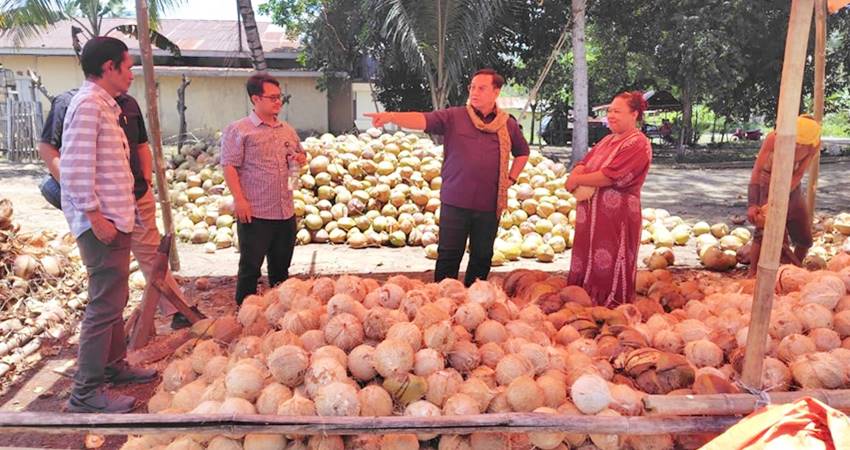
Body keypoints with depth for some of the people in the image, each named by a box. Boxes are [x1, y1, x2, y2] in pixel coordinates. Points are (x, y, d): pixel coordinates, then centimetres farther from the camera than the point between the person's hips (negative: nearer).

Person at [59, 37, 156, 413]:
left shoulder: (104, 105, 16)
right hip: (102, 223, -10)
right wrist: (95, 218, -21)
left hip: (114, 219, 10)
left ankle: (114, 365, 33)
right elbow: (75, 169, -21)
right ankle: (86, 392, 1)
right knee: (105, 305, -7)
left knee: (113, 299, 19)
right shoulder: (88, 104, -14)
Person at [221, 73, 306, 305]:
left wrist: (301, 158, 4)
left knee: (281, 267, 17)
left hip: (286, 211, 6)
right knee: (250, 266, 2)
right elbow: (230, 166, -11)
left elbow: (301, 155, 29)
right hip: (254, 213, -6)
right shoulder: (238, 130, -5)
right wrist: (240, 200, -19)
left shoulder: (287, 130, 14)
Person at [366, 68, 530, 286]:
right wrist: (392, 117, -34)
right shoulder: (453, 117, -1)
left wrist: (511, 178, 10)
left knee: (482, 256, 12)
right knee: (449, 256, 4)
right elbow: (423, 120, -17)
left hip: (489, 205, 2)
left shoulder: (508, 125, 7)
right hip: (455, 202, -2)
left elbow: (522, 152, 23)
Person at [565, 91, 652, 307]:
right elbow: (583, 164, 13)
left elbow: (609, 176, -19)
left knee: (608, 270, -2)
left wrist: (577, 180, -9)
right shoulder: (608, 140, 18)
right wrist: (576, 177, -10)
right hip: (592, 214, 8)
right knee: (586, 263, 13)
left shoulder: (638, 144, -10)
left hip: (617, 216, -8)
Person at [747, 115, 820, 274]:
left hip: (793, 188, 5)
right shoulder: (774, 139, -29)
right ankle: (752, 276, -14)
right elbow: (756, 171, -31)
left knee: (805, 240, 9)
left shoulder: (814, 145, -18)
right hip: (768, 186, -4)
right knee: (763, 233, -18)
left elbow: (798, 175, -18)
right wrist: (752, 204, -40)